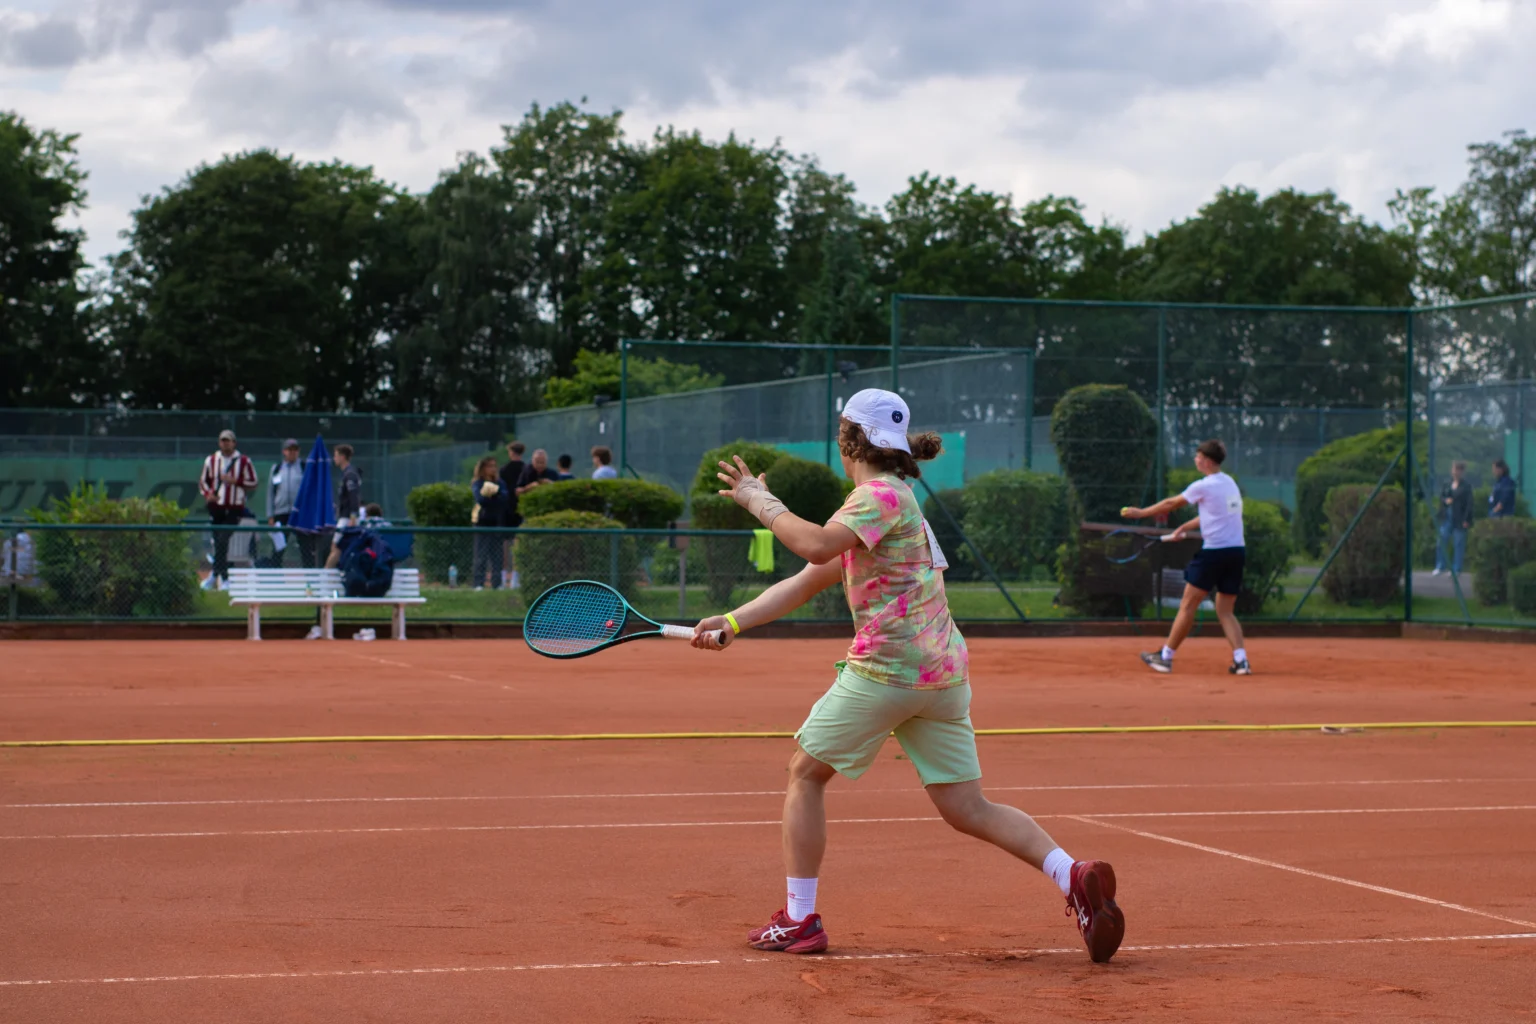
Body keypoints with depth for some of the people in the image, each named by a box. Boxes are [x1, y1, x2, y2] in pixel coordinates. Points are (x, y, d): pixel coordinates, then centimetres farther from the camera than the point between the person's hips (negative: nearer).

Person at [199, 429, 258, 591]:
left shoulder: (244, 462, 1)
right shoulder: (211, 460, 9)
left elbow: (253, 483, 2)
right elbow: (203, 480, 16)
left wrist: (236, 481, -13)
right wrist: (207, 494, -4)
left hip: (234, 509, -3)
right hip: (216, 506, 3)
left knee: (222, 540, -16)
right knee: (218, 542, 6)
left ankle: (215, 574, -11)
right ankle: (224, 577, 15)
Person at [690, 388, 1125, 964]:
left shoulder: (882, 495, -8)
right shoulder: (877, 502, 21)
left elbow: (815, 546, -26)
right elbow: (805, 583, 20)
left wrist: (760, 502, -12)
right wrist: (732, 623, 15)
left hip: (887, 667, -9)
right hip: (942, 672, 9)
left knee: (806, 772, 9)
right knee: (968, 810, 6)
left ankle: (799, 920, 11)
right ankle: (1075, 877, -11)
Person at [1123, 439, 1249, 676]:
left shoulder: (1204, 486, -8)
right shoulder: (1230, 483, 14)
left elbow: (1170, 504, 3)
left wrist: (1141, 513, 16)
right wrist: (1184, 528, 30)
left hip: (1214, 551, -7)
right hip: (1237, 552, 7)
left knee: (1188, 605, 1)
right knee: (1225, 611, 10)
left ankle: (1166, 656, 6)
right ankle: (1240, 660, -5)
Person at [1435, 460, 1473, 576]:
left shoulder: (1466, 487, -3)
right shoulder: (1447, 485, 11)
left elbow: (1469, 504, -6)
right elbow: (1441, 497, 15)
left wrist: (1466, 520, -12)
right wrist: (1445, 501, -8)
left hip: (1459, 519, -4)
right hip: (1447, 517, 4)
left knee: (1458, 544, 1)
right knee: (1441, 541, 2)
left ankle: (1456, 569, 7)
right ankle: (1440, 567, 13)